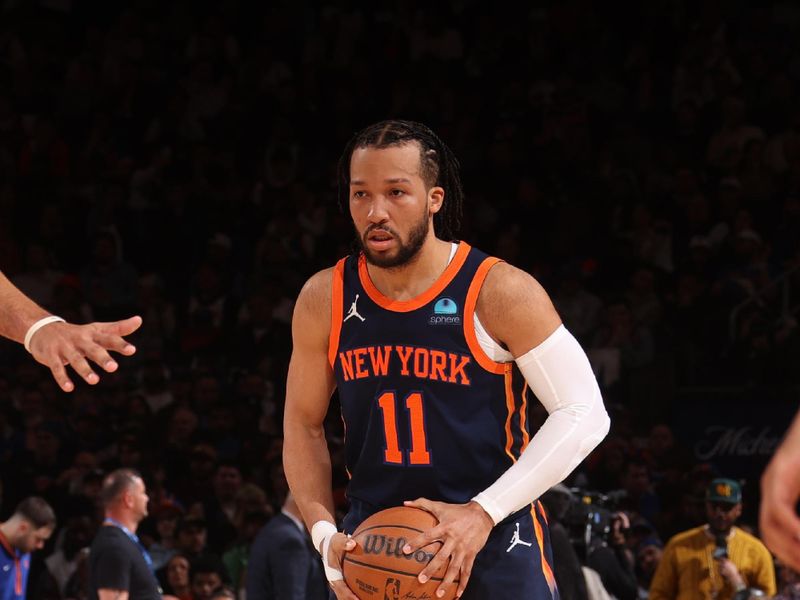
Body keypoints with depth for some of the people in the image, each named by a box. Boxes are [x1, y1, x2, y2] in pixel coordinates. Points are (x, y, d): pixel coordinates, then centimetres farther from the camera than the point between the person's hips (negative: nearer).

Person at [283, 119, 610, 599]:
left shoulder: (499, 291, -12)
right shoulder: (324, 300, 0)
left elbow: (584, 415, -13)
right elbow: (304, 425, 11)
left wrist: (482, 513, -20)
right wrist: (324, 535, -5)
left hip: (495, 546, -3)